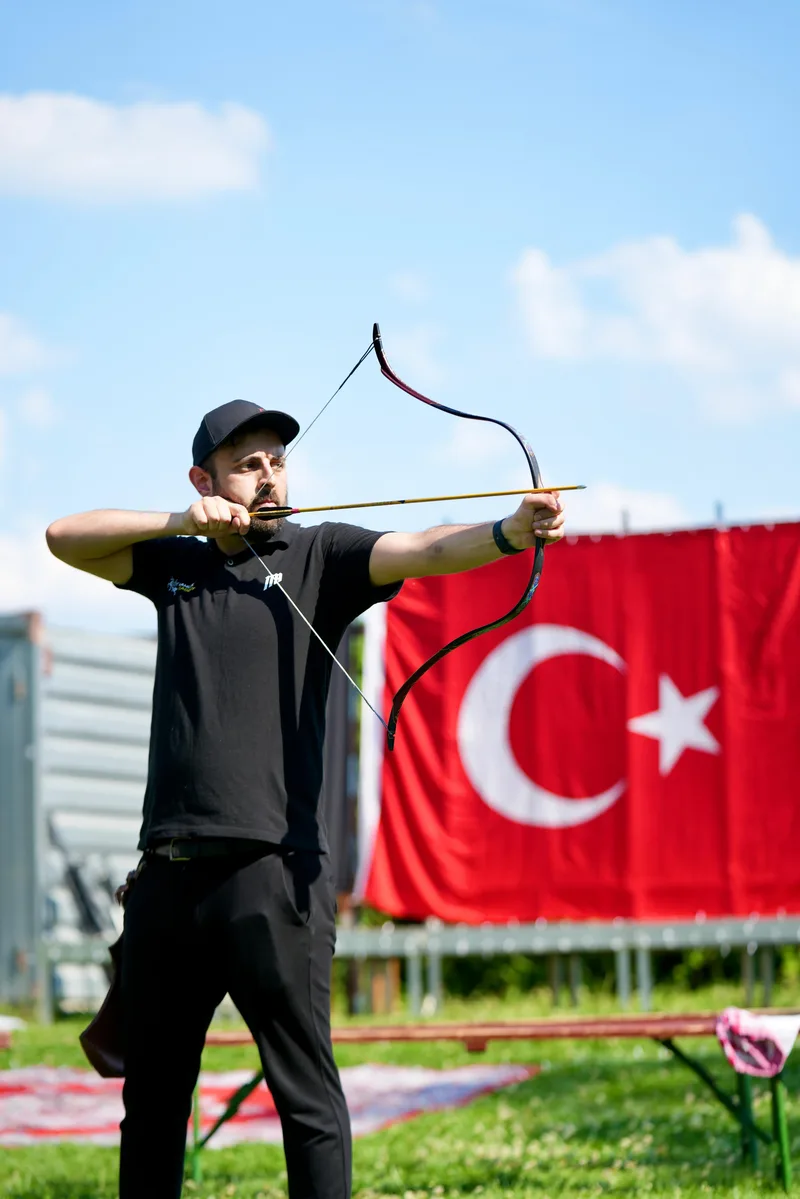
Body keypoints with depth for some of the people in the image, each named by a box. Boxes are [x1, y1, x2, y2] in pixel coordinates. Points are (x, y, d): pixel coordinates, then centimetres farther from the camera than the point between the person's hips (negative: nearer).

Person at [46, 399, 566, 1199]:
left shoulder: (318, 556, 3)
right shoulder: (175, 562, 15)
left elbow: (425, 552, -12)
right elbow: (64, 537, 10)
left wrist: (512, 532, -32)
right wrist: (180, 523, -3)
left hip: (272, 872, -4)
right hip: (168, 869, 5)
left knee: (305, 1093, -6)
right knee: (151, 1096, 13)